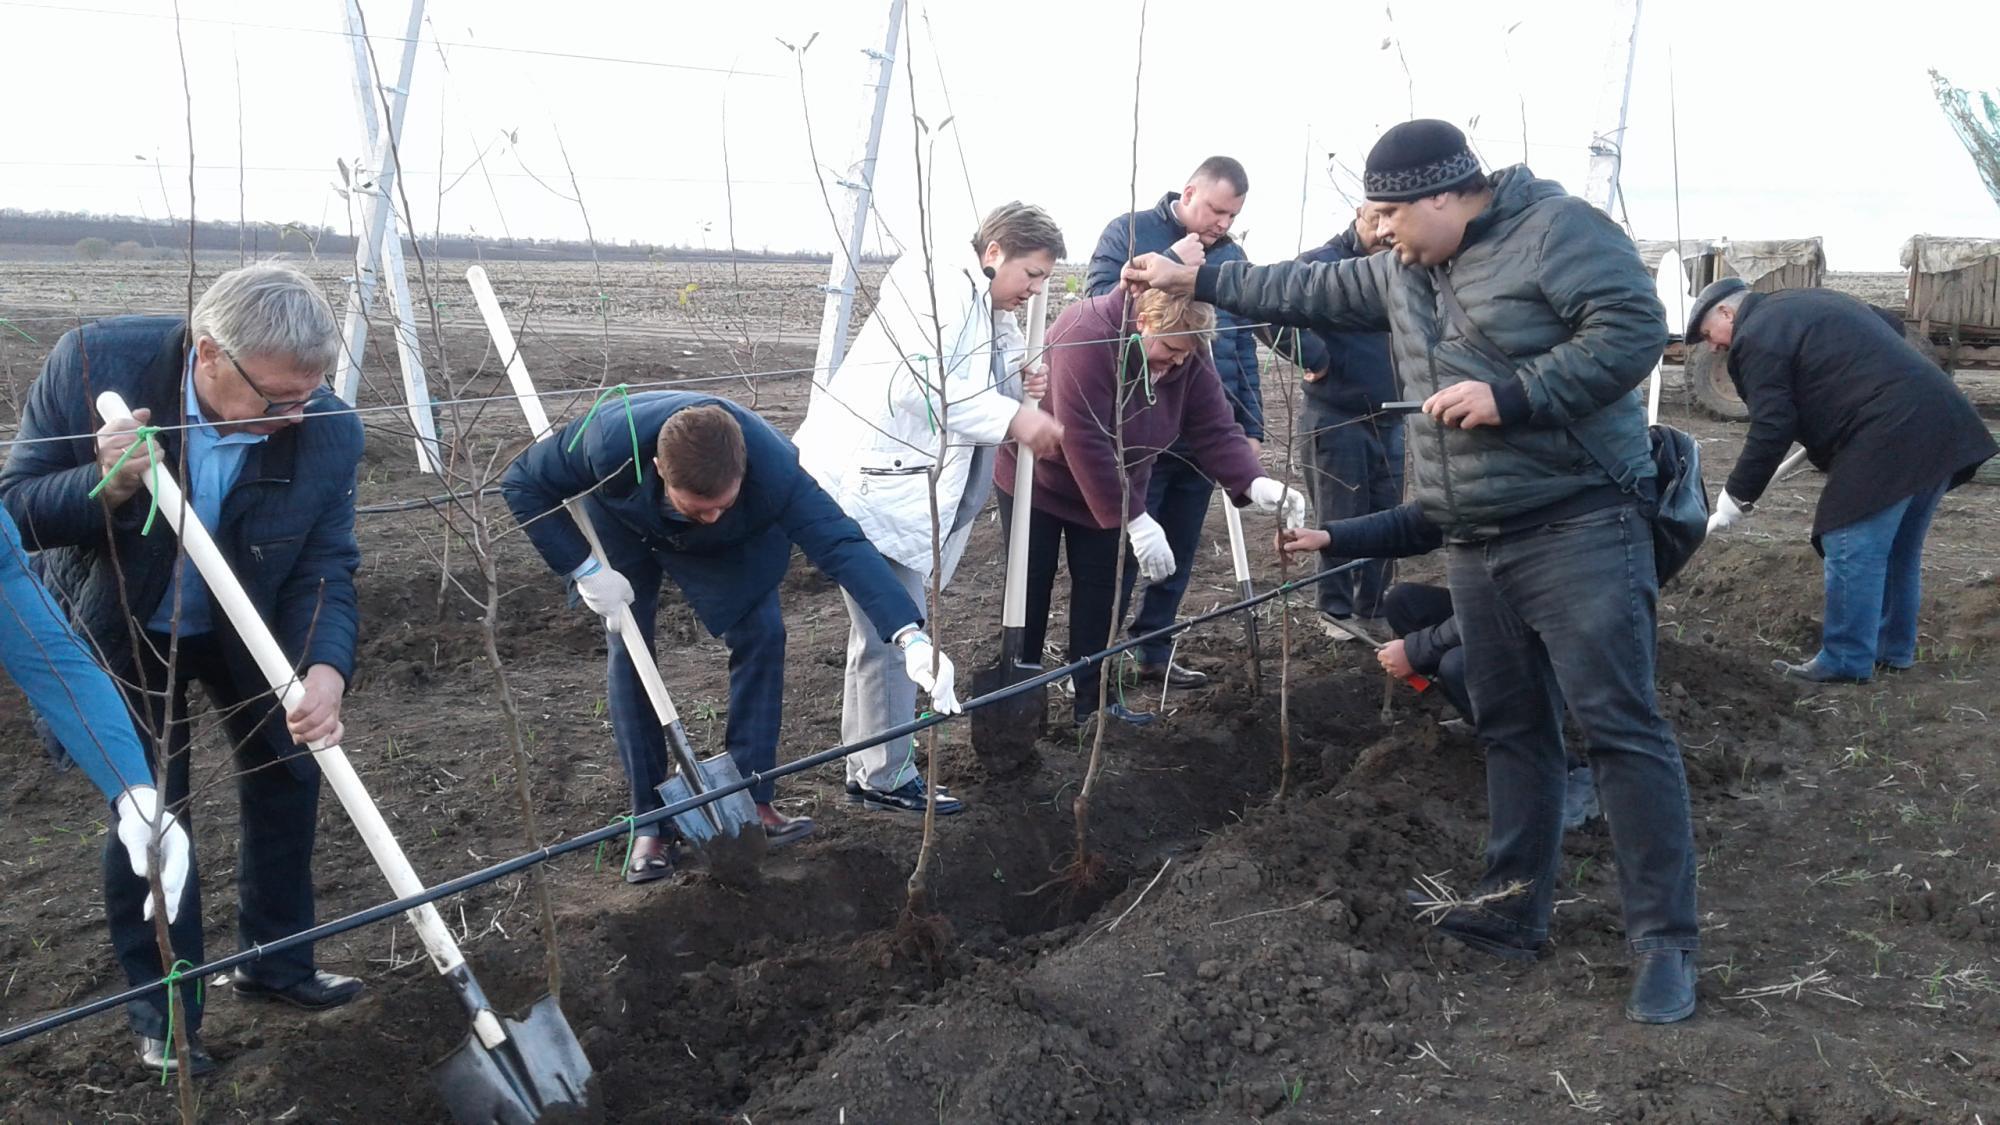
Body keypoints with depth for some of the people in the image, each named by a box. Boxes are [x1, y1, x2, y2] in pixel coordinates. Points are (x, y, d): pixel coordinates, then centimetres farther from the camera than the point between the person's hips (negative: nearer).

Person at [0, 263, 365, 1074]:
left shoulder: (328, 429, -26)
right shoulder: (92, 365, -30)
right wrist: (103, 487, -43)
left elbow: (326, 568, -22)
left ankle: (275, 960, 32)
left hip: (243, 630, 3)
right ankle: (162, 1009, 18)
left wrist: (324, 669, -40)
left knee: (286, 775, 10)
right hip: (122, 629, -2)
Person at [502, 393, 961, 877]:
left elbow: (841, 543, -46)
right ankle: (648, 818, 4)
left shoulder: (774, 467, -44)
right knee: (629, 649, -7)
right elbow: (522, 484, -26)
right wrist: (585, 569, -30)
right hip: (624, 527, 0)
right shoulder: (611, 441, -43)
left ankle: (753, 800, 0)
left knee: (761, 632, -13)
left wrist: (911, 638, -58)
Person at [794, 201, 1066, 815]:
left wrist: (1023, 391, -3)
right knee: (892, 629, -5)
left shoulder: (993, 316, 15)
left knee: (887, 625, 17)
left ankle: (869, 760, 29)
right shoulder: (939, 281, -16)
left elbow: (976, 395, 18)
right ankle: (886, 776, 5)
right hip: (870, 480, -10)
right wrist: (1012, 417, -24)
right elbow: (917, 381, -26)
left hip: (909, 485, 10)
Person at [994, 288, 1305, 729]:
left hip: (1112, 493, 6)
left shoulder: (1189, 358, -13)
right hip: (1038, 482, -5)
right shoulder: (1086, 335, -34)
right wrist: (1135, 520, -38)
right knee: (1029, 595, 2)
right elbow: (1082, 441, -38)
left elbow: (1215, 430, -15)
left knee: (1105, 596, 5)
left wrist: (1255, 484, -36)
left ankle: (1095, 699, 17)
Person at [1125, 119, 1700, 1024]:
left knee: (1619, 727, -8)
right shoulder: (1403, 274, 14)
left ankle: (1664, 940, -2)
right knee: (1510, 725, 13)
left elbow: (1634, 329, -20)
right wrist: (1195, 279, 28)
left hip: (1576, 531, -8)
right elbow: (1312, 290, 26)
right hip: (1475, 543, 9)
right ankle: (1515, 908, 23)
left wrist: (1511, 394, -23)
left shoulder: (1556, 230, -11)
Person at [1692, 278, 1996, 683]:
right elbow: (1892, 326, 32)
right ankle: (1893, 650, 27)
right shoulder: (1809, 301, 24)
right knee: (1899, 548, 18)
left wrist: (1735, 497, -5)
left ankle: (1846, 662, 0)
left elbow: (1772, 430, -12)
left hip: (1888, 435, -10)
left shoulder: (1757, 338, -6)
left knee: (1852, 549, -4)